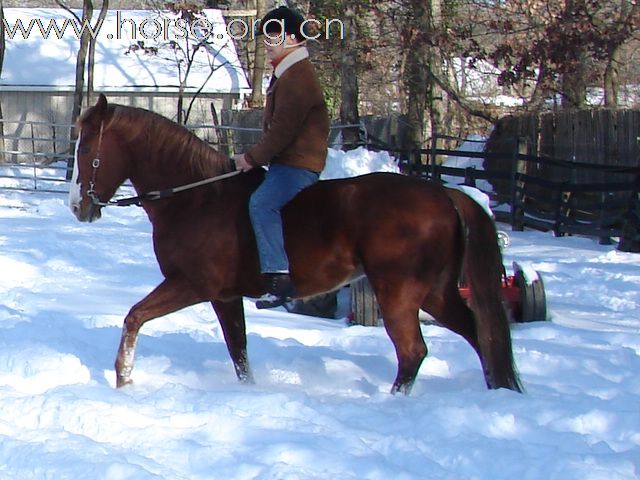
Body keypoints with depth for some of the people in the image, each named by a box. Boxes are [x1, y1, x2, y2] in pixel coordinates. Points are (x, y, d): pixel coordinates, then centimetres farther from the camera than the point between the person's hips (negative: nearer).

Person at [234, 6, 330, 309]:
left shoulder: (296, 78, -17)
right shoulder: (286, 74, 19)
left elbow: (282, 130, -21)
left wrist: (253, 158, -13)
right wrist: (255, 157, 16)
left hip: (298, 163, -12)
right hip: (287, 160, 12)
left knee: (261, 203, -30)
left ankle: (279, 277, -37)